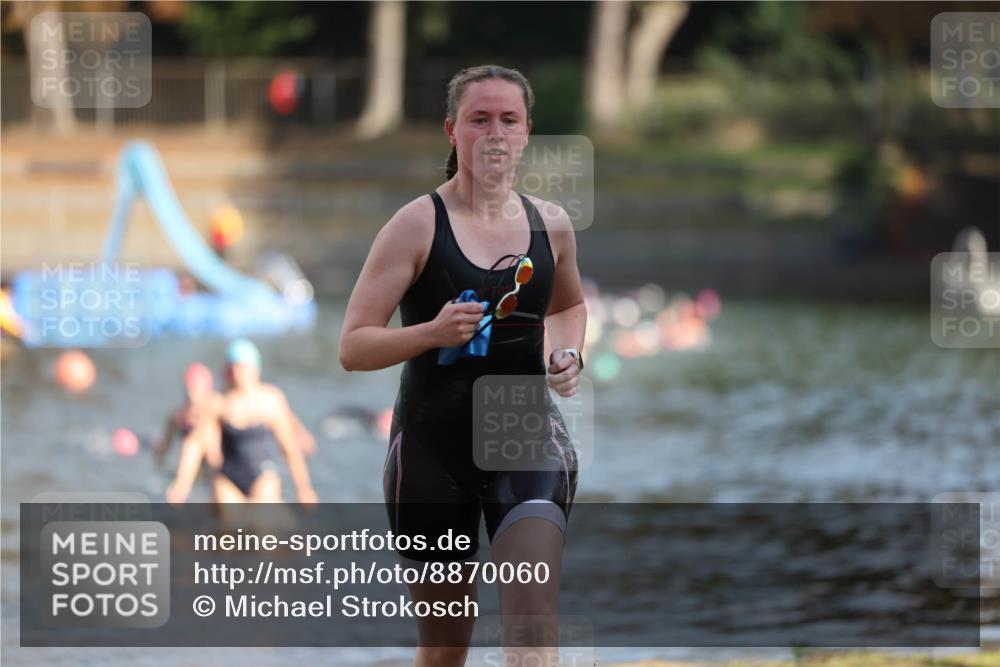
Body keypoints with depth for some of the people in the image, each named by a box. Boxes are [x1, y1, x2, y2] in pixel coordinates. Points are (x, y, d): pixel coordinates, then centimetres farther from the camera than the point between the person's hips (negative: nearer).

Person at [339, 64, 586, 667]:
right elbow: (353, 347, -9)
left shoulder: (551, 224, 5)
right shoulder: (418, 225, -7)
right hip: (434, 445, -2)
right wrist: (433, 333, -26)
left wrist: (569, 353, 5)